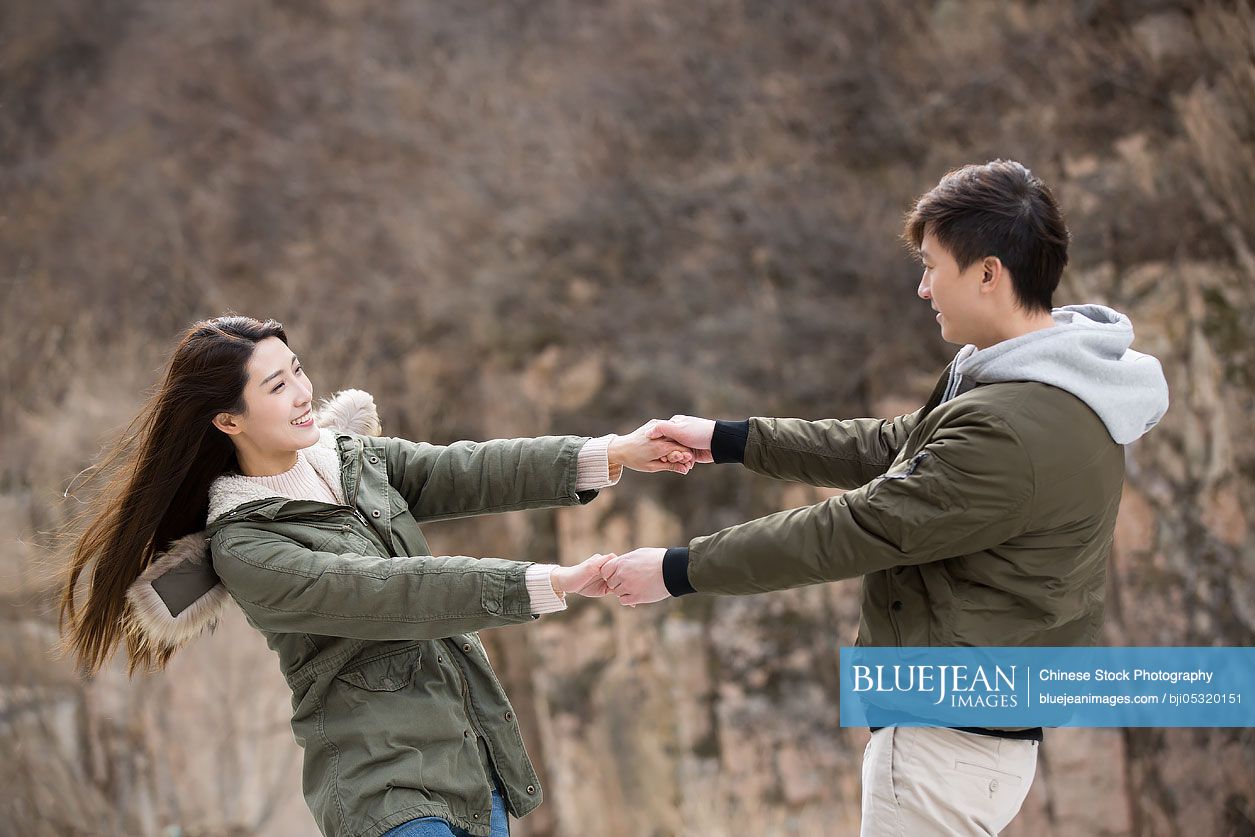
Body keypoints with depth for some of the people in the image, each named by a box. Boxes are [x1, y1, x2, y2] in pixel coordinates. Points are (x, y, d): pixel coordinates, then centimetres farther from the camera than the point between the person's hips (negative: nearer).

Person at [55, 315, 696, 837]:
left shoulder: (355, 457, 8)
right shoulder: (242, 548, -14)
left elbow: (468, 474, -3)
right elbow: (388, 592, -21)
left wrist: (612, 454, -15)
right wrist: (550, 584, -25)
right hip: (387, 784, -7)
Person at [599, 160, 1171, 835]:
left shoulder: (1008, 431, -27)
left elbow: (849, 532, -22)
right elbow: (888, 447, 16)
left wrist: (678, 570, -13)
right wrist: (729, 439, 16)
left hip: (950, 745, -10)